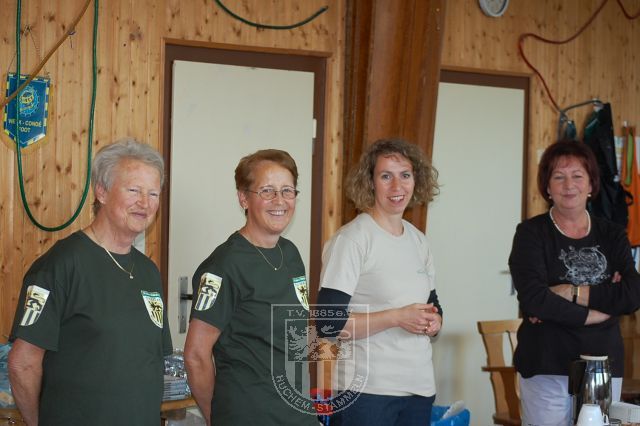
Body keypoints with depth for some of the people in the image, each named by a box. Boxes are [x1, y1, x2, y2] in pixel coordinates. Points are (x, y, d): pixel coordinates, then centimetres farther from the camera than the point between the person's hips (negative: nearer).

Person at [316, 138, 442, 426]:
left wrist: (433, 323, -1)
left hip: (419, 388, 6)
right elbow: (328, 323, -17)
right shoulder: (351, 239, -11)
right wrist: (397, 317, -20)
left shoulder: (418, 241, 10)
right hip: (365, 390, -6)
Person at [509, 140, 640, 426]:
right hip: (546, 369, -3)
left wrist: (572, 292, -13)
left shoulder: (612, 235, 8)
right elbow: (533, 300, -16)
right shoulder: (531, 233, -2)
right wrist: (602, 305, -11)